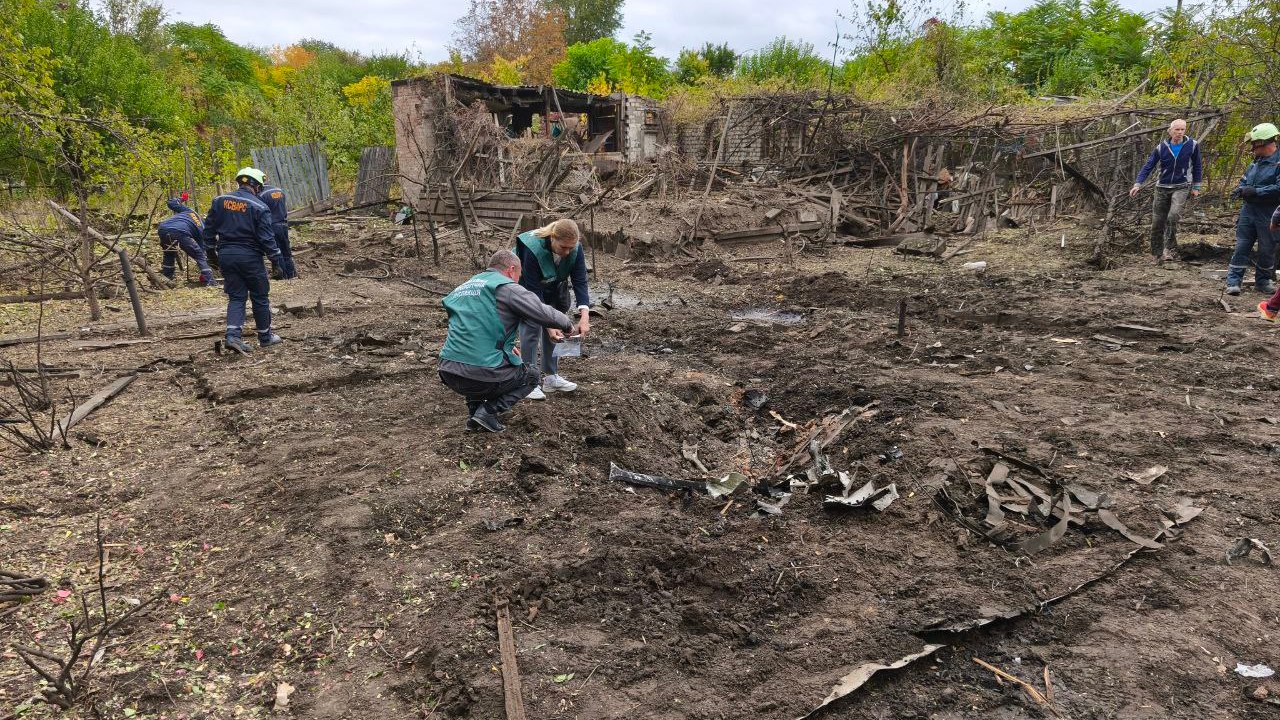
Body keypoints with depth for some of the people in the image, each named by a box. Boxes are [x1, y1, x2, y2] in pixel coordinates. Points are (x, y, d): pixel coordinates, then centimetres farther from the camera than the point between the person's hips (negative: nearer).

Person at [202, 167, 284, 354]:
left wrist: (213, 244, 24)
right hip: (250, 256, -4)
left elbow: (209, 229, 9)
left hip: (226, 255, 4)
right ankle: (265, 337, 19)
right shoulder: (259, 207, -11)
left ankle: (233, 335, -8)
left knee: (236, 297, 9)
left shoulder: (219, 201, 4)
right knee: (260, 297, 9)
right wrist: (275, 257, -1)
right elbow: (266, 237, -12)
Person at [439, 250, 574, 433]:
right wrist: (568, 324, 11)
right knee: (531, 376, 22)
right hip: (482, 375, -7)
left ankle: (474, 410, 19)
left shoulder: (463, 288, 19)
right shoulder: (507, 287, -4)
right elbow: (546, 315, -10)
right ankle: (488, 411, 2)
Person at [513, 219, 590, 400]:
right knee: (531, 330, -11)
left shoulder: (575, 249, -27)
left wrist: (584, 317, -39)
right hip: (527, 288, -5)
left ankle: (551, 377, 16)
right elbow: (533, 291, -36)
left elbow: (580, 282, -27)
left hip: (554, 289, 5)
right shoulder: (533, 249, -39)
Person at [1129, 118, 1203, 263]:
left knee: (1173, 215, -26)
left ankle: (1170, 249, -17)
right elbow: (1148, 166, -2)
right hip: (1162, 187, 2)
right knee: (1157, 222, 3)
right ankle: (1156, 254, 17)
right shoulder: (1161, 147, -2)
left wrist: (1196, 187, 6)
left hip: (1181, 187, -2)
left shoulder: (1192, 145, -3)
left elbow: (1197, 167, 7)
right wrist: (1138, 184, -14)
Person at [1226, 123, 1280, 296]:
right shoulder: (1255, 163, 12)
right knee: (1241, 247, 1)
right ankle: (1233, 281, 1)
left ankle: (1263, 280, 22)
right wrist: (1241, 189, -1)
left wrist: (1255, 192, -20)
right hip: (1248, 212, 6)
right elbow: (1244, 181, 20)